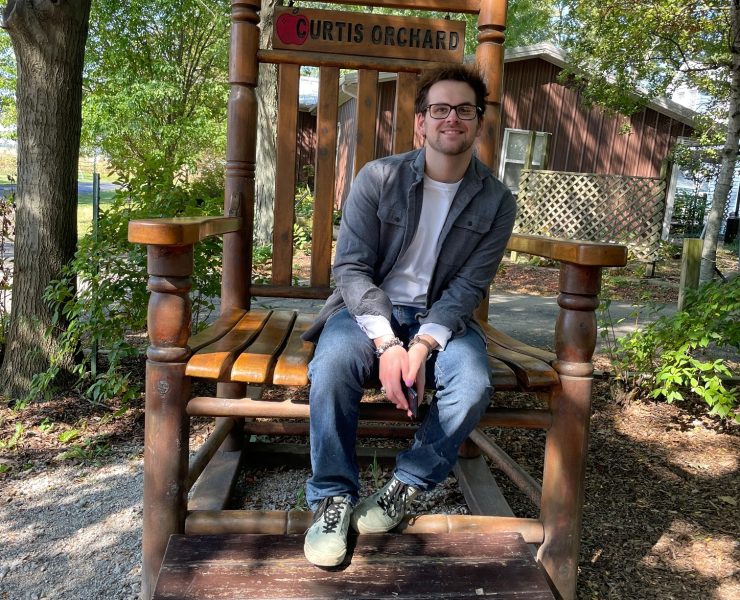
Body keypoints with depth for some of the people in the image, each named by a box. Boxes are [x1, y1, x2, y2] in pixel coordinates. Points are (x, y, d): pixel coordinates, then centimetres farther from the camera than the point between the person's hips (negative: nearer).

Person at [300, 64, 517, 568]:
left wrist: (422, 345, -24)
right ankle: (333, 497, -12)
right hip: (370, 309, -1)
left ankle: (407, 486, -4)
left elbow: (467, 287, -6)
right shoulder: (378, 178, -5)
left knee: (474, 384, -29)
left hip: (441, 316, 1)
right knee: (333, 365, -32)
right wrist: (387, 343, -24)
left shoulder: (496, 202, -1)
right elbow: (351, 268, -10)